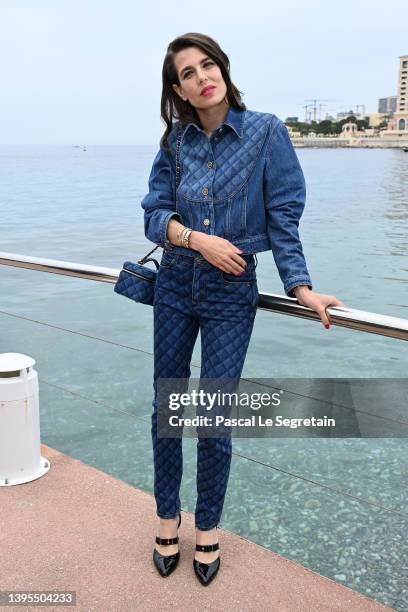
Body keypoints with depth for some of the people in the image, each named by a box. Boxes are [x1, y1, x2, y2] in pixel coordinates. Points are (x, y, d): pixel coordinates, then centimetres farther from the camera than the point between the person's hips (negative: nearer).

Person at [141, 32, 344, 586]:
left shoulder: (266, 132, -7)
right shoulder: (176, 140, 3)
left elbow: (283, 218, -8)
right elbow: (154, 213, 0)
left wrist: (302, 287, -15)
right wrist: (197, 238, -17)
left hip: (231, 292, -3)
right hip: (175, 285, 4)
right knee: (166, 409, 11)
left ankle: (208, 526, 24)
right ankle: (168, 517, 31)